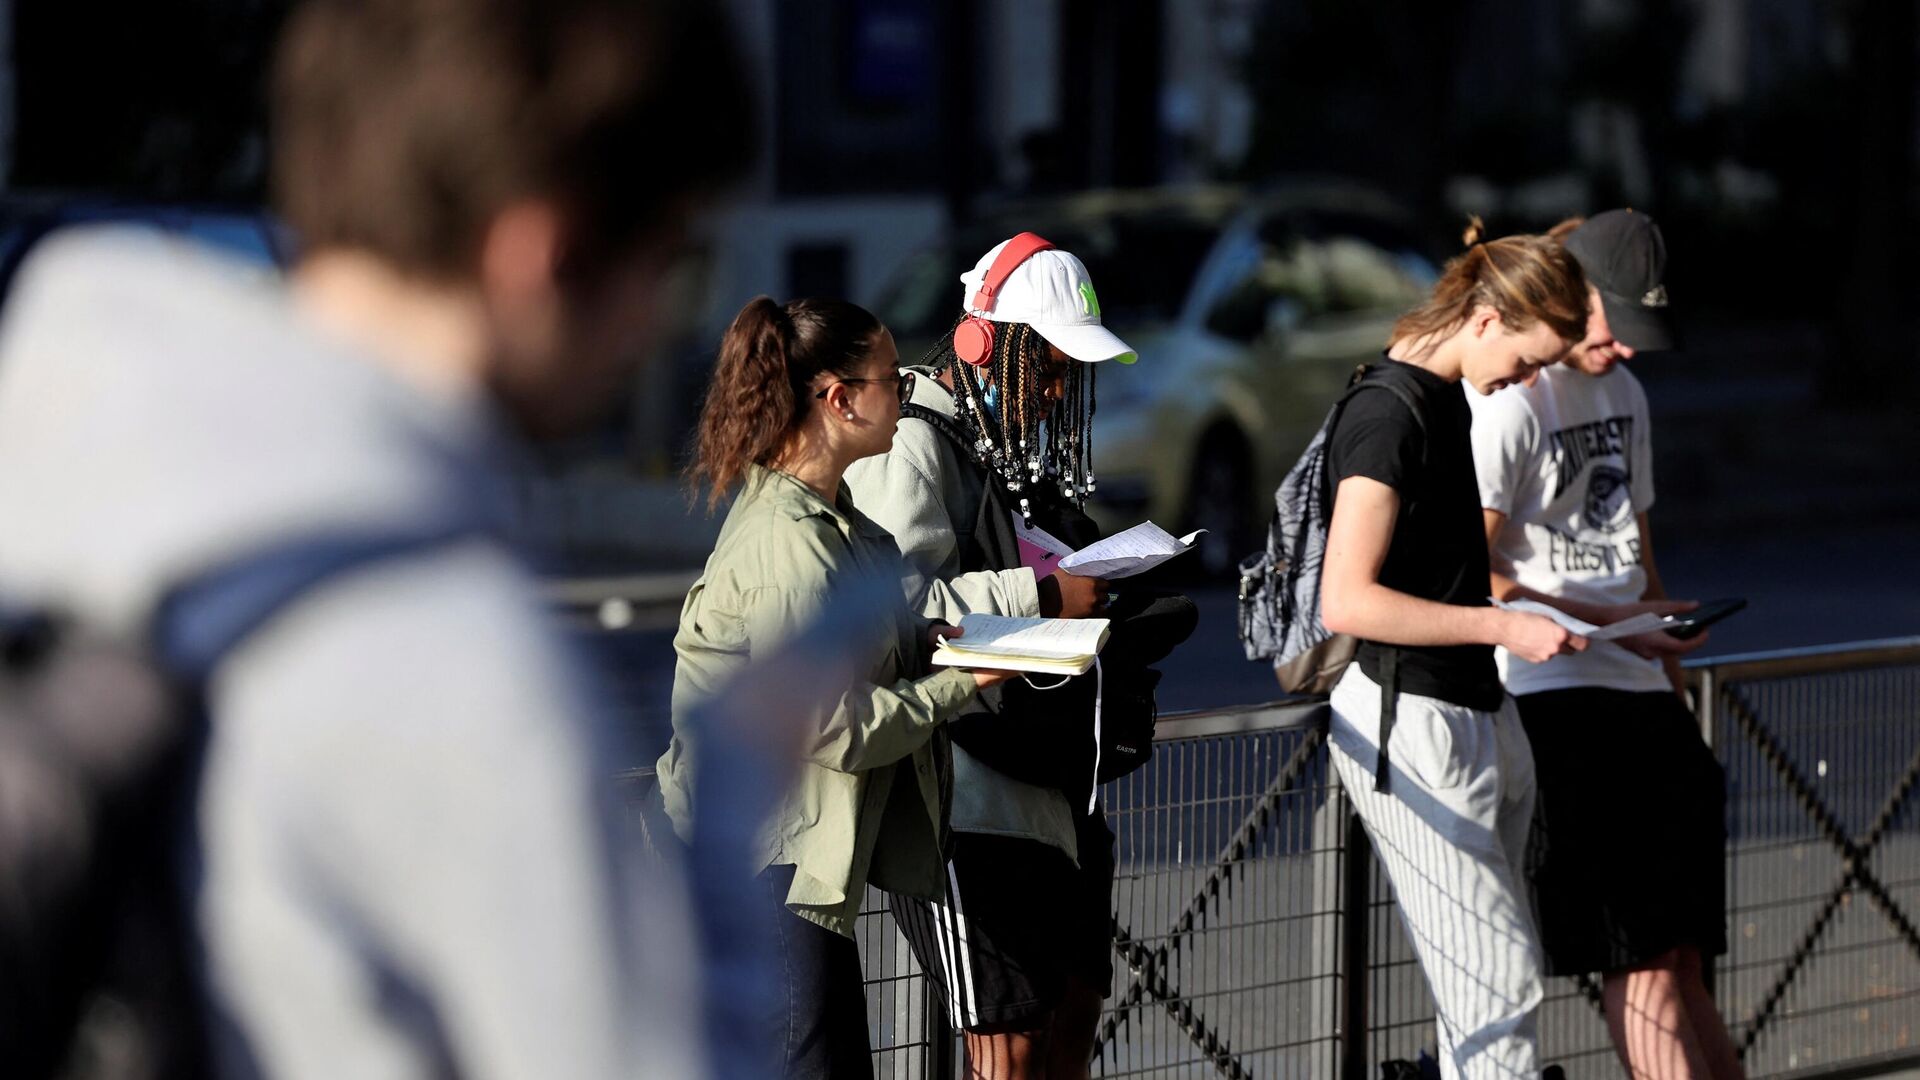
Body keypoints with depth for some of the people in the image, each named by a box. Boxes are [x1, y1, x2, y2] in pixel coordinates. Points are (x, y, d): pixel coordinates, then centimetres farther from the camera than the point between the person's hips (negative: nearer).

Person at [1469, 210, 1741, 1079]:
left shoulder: (1623, 392, 19)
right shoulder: (1506, 403, -9)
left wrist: (1675, 690, 22)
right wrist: (1609, 621, -18)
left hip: (1640, 697, 8)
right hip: (1553, 701, -8)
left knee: (1676, 953, 4)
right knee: (1643, 961, -11)